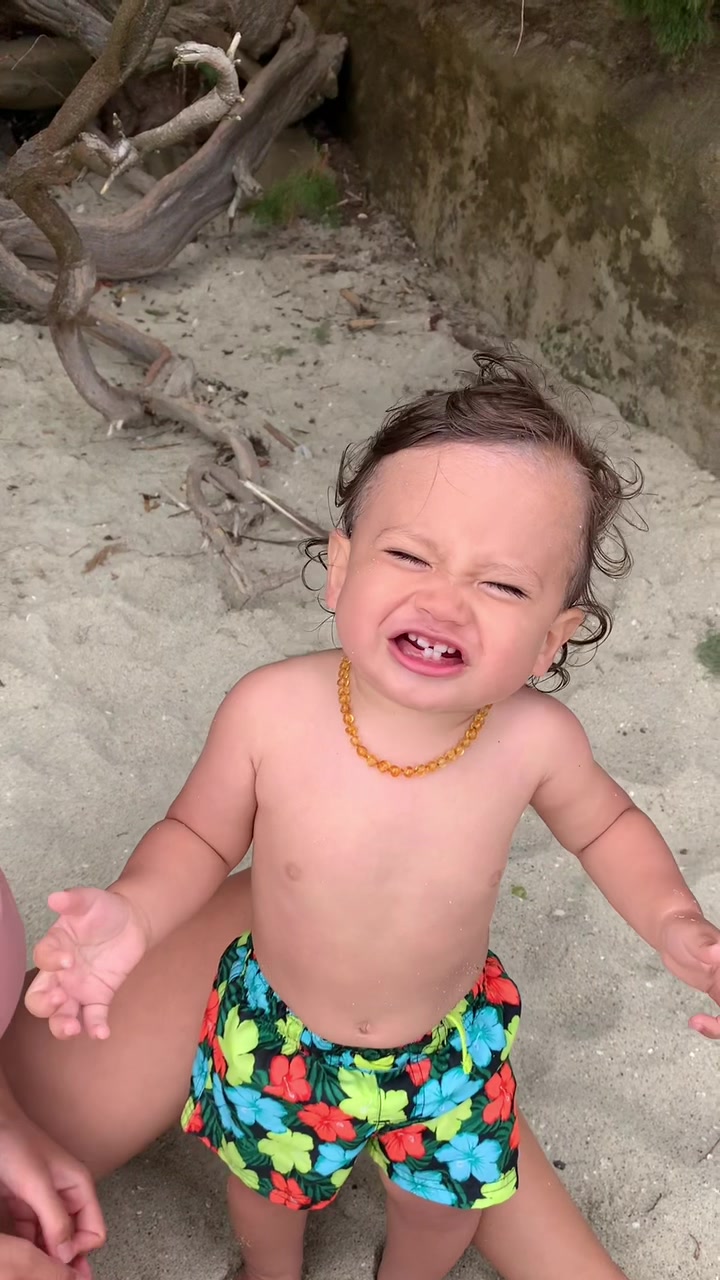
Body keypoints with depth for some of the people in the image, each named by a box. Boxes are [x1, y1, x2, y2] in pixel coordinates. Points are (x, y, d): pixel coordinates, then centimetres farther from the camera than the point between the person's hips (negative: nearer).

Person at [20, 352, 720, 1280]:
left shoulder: (534, 739, -30)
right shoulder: (270, 711, -32)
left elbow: (605, 825, -6)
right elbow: (199, 836, -13)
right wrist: (132, 913, -32)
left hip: (446, 1046, 1)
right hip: (278, 1032, 0)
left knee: (444, 1201, 28)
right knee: (269, 1184, 28)